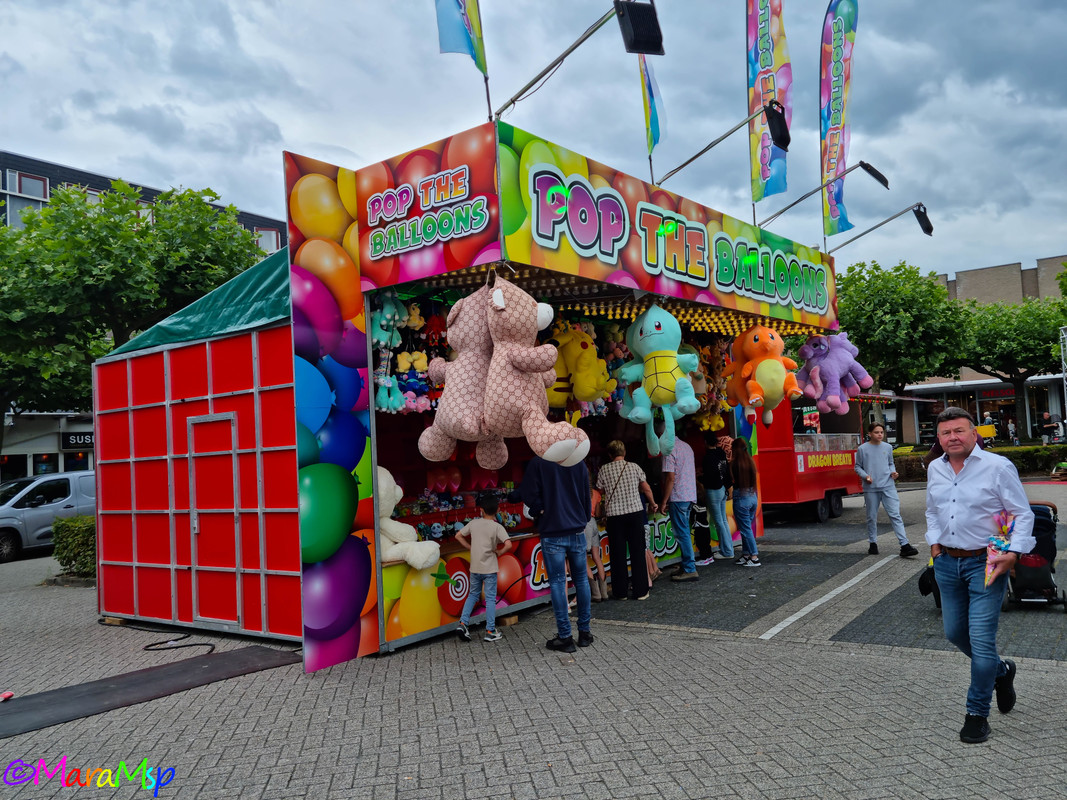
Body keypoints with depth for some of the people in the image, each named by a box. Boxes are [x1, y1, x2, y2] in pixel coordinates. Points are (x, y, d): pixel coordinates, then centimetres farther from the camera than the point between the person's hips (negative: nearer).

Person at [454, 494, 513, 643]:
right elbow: (508, 544, -24)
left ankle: (463, 623, 10)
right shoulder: (497, 527, -12)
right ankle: (490, 631, 9)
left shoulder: (473, 523, 1)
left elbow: (458, 536, 9)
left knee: (473, 594, 21)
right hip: (489, 568, -4)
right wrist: (500, 552, -6)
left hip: (475, 567, 4)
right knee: (490, 598, 5)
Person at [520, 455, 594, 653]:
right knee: (581, 580, 14)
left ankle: (565, 637, 4)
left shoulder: (538, 463, -7)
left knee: (557, 583, 2)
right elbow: (586, 496, 10)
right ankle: (584, 632, 20)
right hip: (577, 531, 3)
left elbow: (528, 494, -13)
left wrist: (538, 512, 4)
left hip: (551, 532, -3)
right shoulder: (579, 463, 4)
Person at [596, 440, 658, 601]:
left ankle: (621, 592, 12)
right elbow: (646, 489, 7)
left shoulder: (604, 470, 2)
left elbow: (600, 491, 9)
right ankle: (641, 591, 9)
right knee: (638, 552, 6)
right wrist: (652, 504, 23)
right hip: (635, 512, 0)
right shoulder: (634, 467, 2)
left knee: (618, 554, 7)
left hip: (614, 515, 0)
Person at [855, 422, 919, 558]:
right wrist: (865, 476, -11)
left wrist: (893, 471, 0)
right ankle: (873, 543, 23)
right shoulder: (862, 449, 1)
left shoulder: (888, 447, 9)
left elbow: (891, 463, 20)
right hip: (871, 488, -1)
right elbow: (858, 467, 6)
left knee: (895, 515, -7)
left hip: (888, 486, 1)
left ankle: (905, 545, -10)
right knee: (872, 517, 8)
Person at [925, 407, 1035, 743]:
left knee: (981, 640, -5)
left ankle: (977, 714, 11)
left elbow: (1023, 513, -9)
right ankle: (1001, 670, 44)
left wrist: (1013, 553, -18)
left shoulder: (998, 467, -12)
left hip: (985, 564, -6)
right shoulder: (935, 469, 6)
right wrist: (935, 543, 11)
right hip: (947, 563, 6)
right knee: (954, 633, 16)